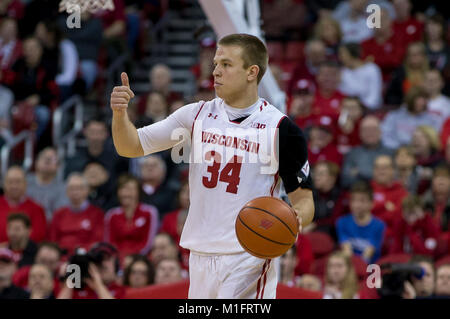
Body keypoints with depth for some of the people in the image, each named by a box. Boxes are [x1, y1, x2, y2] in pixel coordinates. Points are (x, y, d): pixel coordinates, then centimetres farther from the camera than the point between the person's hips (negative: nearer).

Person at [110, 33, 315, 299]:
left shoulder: (281, 128, -5)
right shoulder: (197, 115, 8)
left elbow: (305, 200, -1)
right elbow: (131, 146, 8)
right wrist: (120, 113, -12)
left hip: (248, 259, -5)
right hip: (201, 257, 5)